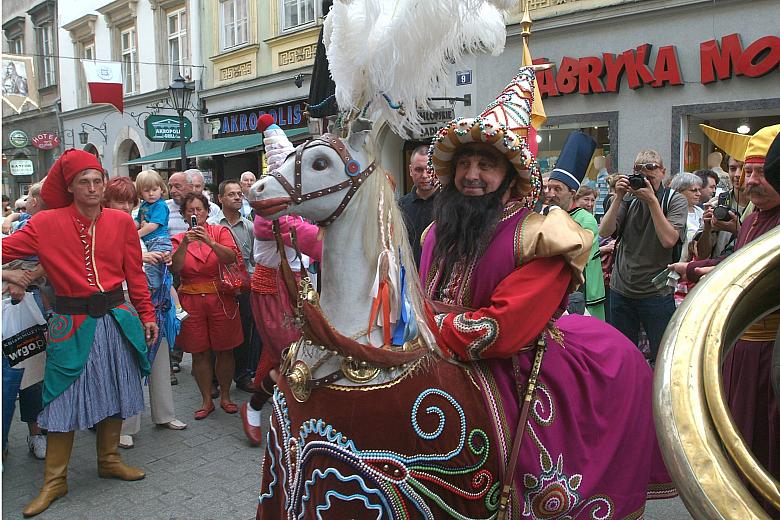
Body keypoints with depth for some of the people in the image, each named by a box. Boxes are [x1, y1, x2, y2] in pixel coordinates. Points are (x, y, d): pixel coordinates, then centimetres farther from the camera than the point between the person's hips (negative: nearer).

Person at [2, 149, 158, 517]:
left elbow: (135, 274, 3)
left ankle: (108, 459, 34)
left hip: (116, 318, 3)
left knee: (114, 391, 14)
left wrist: (146, 315, 5)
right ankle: (54, 480, 21)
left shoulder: (122, 222, -1)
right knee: (66, 399, 5)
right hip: (72, 323, -2)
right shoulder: (47, 223, -7)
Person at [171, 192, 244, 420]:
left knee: (224, 350, 6)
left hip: (221, 297, -1)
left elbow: (231, 258, -15)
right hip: (191, 300, 1)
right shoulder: (178, 239, 6)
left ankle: (225, 397, 21)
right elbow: (174, 268, -9)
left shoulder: (220, 231, 1)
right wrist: (185, 244, -22)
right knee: (199, 353, 6)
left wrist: (209, 241, -28)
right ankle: (207, 400, 19)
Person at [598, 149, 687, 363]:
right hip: (621, 290, 3)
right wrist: (618, 198, -14)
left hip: (657, 292, -3)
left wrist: (652, 200, -17)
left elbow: (668, 240, -17)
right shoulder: (628, 199, 5)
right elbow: (604, 232, -6)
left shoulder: (675, 201, -3)